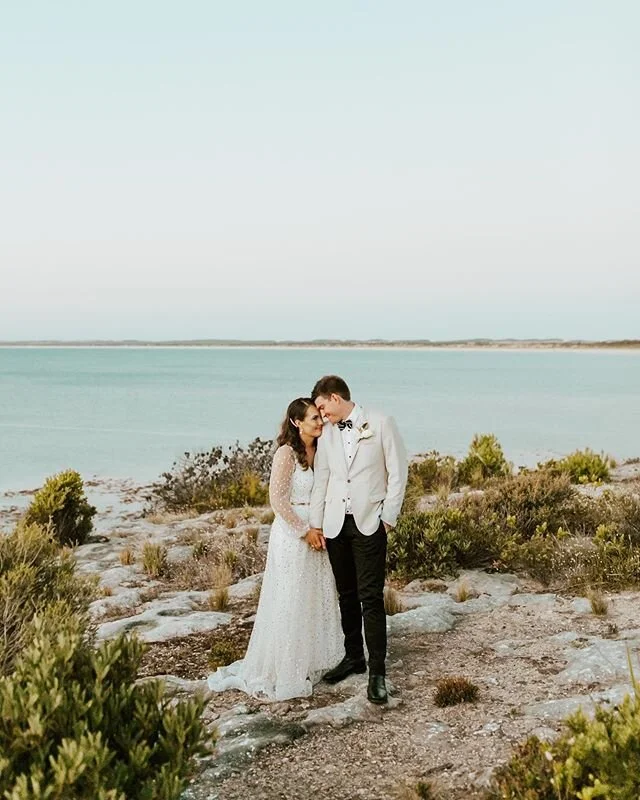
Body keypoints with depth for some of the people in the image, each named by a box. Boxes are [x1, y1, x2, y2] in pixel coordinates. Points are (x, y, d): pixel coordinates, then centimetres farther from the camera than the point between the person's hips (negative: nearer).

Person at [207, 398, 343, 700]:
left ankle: (308, 663, 28)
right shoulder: (287, 453, -14)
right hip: (292, 534, -7)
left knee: (317, 600, 13)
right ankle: (279, 672, 15)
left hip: (316, 533, 7)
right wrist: (305, 532, -15)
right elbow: (277, 499, -17)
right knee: (289, 604, 2)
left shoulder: (318, 451, 8)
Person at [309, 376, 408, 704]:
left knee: (371, 598, -7)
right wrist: (316, 523, 7)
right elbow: (321, 479, 9)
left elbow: (398, 472, -3)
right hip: (335, 525, 4)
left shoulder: (380, 423, -4)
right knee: (347, 596, 13)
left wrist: (388, 518, -6)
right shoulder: (327, 433, 7)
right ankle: (353, 656, 27)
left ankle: (377, 672, -1)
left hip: (369, 523, -4)